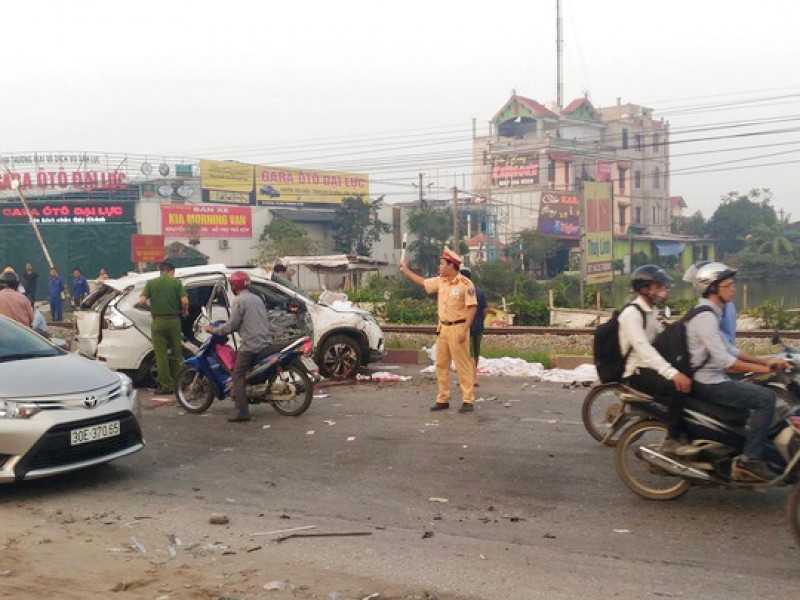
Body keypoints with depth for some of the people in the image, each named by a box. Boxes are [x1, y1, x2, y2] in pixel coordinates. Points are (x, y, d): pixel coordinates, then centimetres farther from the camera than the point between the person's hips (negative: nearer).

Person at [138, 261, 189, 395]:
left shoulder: (151, 283, 2)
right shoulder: (177, 282, -1)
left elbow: (142, 301, -8)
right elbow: (184, 301, -11)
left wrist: (150, 308, 11)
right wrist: (185, 311, 8)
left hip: (158, 321, 0)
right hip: (174, 320, 0)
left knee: (161, 355, 3)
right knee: (176, 354, 12)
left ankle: (166, 385, 2)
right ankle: (177, 383, 16)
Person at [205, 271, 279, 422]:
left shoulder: (239, 300, -7)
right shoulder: (257, 298, 19)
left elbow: (232, 325, -11)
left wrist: (214, 330, 2)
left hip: (250, 344, -8)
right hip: (265, 342, 9)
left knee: (238, 376, -8)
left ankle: (242, 410, -16)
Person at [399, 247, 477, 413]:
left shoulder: (465, 284, -14)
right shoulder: (440, 281, 8)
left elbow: (472, 307, -15)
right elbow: (423, 282, 25)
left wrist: (464, 330, -20)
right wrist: (406, 271, 26)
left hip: (458, 328, -8)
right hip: (442, 328, 8)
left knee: (463, 365, -4)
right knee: (441, 365, 9)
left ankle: (468, 400, 0)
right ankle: (443, 399, 16)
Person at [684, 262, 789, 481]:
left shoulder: (711, 313, 15)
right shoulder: (705, 316, -19)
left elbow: (728, 349, 17)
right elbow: (725, 361, -24)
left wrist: (765, 360, 9)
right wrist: (765, 369, -18)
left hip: (710, 379, 11)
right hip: (708, 383, -11)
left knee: (762, 391, 19)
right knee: (765, 398, -17)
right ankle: (749, 461, -17)